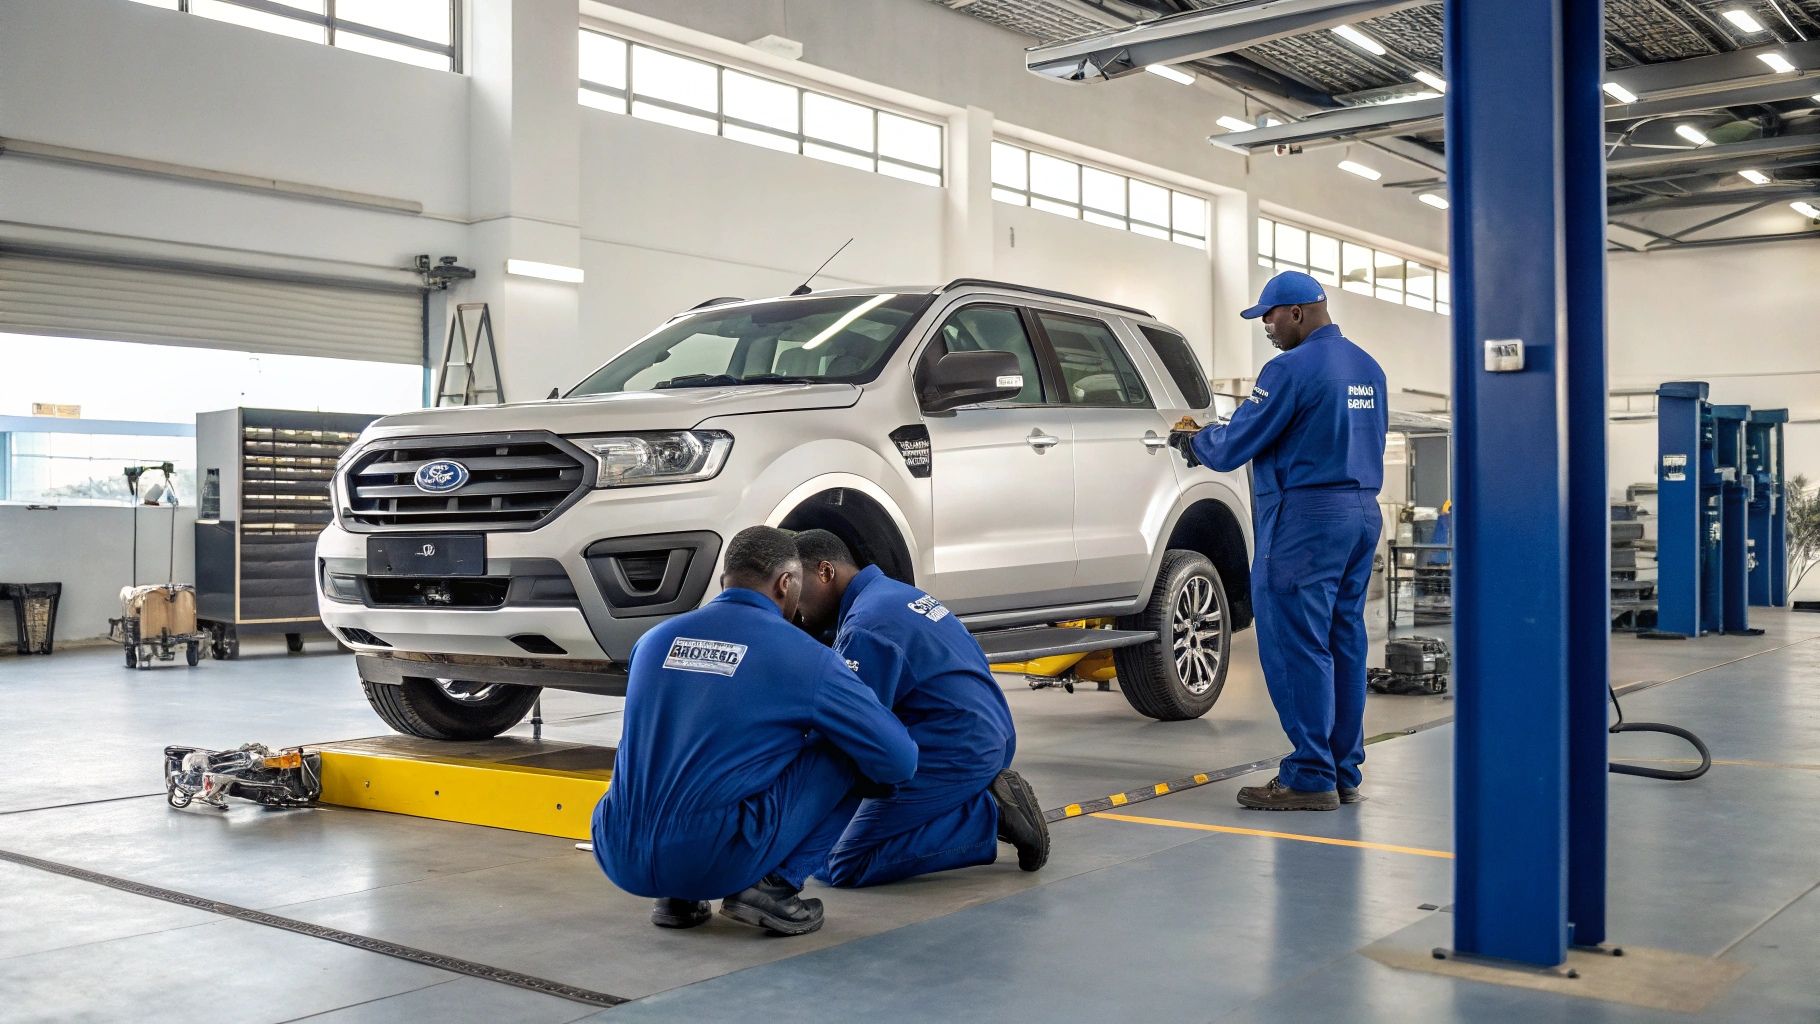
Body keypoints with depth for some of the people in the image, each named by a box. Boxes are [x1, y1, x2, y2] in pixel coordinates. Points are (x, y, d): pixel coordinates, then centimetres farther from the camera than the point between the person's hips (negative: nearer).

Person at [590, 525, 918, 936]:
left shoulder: (655, 639, 13)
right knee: (846, 751, 10)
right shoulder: (803, 656, -2)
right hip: (714, 860, -5)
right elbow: (898, 760, 0)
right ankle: (774, 885, 3)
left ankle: (676, 896, 18)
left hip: (620, 861, 5)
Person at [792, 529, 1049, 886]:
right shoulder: (896, 592, 14)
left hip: (953, 756, -10)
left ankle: (989, 816, -10)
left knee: (845, 867, -8)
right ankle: (986, 795, 10)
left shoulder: (865, 627, -16)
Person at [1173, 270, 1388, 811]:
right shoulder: (1368, 368, 14)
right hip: (1363, 514, 9)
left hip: (1305, 520, -9)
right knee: (1344, 645, 11)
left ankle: (1310, 777, -3)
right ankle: (1344, 772, 16)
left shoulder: (1292, 369, -13)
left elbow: (1233, 448, -12)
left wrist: (1197, 441, 10)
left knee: (1297, 648, -5)